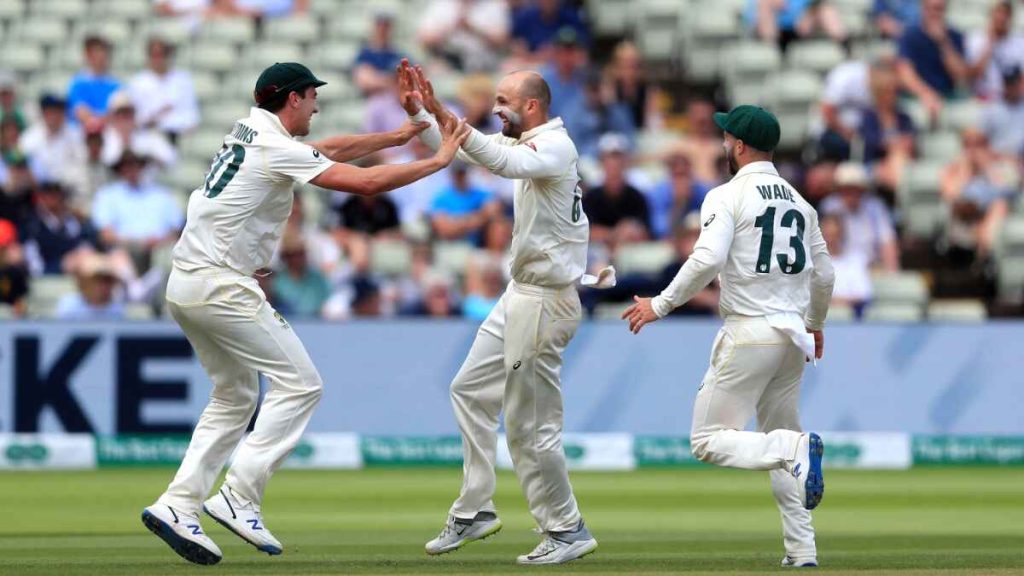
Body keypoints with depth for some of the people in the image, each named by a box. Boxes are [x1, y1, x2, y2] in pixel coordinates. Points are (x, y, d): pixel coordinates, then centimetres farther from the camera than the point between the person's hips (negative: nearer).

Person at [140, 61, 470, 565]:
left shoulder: (248, 132, 16)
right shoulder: (276, 149, -12)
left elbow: (327, 151, 28)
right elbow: (366, 183, -15)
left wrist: (397, 136, 26)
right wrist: (439, 160, -6)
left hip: (185, 286, 10)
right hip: (221, 285, -10)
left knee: (235, 397, 18)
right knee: (298, 384, -5)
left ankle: (176, 507, 9)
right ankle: (239, 498, -12)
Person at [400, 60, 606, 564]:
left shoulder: (555, 146, -18)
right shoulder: (526, 144, 11)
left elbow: (503, 162, -37)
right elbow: (457, 151, 16)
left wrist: (444, 117, -44)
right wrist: (418, 111, 2)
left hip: (545, 303, -11)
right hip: (520, 295, 11)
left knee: (529, 425, -6)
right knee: (470, 390, 17)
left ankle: (567, 531, 4)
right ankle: (474, 512, 23)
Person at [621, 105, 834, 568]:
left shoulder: (728, 197, -8)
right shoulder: (798, 202, 13)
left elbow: (707, 259, -22)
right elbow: (824, 274, 19)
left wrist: (660, 304, -14)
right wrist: (815, 325, 35)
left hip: (748, 335, -7)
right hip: (791, 337, 7)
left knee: (710, 440, -3)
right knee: (778, 438, 16)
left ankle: (797, 449, -27)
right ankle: (801, 551, 8)